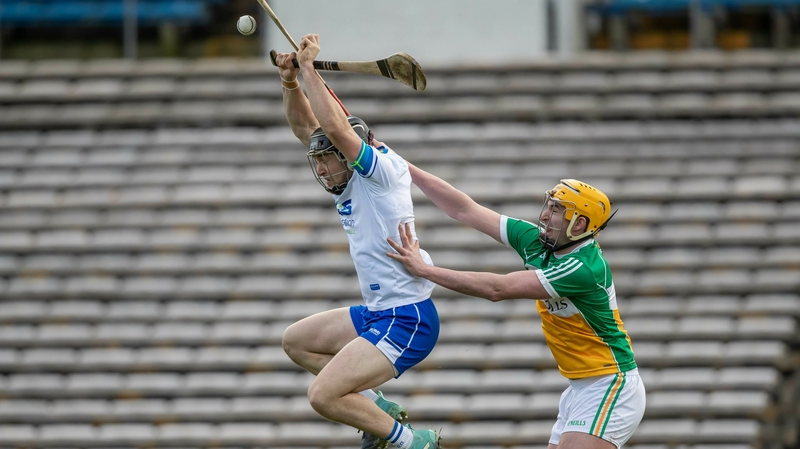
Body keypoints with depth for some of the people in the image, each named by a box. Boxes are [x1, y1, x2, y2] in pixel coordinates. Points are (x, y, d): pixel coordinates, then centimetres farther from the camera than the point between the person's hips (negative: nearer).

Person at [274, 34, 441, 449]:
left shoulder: (383, 169, -12)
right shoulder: (348, 181, 12)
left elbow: (335, 127, -25)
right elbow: (305, 126, 16)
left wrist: (308, 68, -17)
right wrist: (290, 82, 0)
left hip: (407, 321, -10)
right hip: (378, 315, 10)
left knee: (323, 396, -17)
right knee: (296, 340, 24)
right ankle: (375, 406, 15)